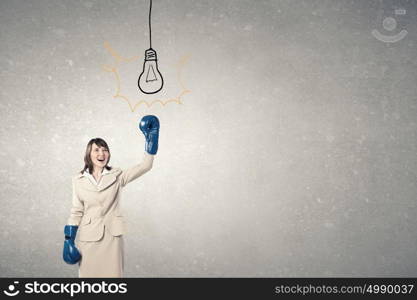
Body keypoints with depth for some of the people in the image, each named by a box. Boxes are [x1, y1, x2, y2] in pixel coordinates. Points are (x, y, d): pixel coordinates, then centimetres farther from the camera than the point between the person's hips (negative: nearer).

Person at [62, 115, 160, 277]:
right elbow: (76, 211, 6)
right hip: (87, 237, 1)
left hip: (112, 237, 0)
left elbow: (145, 166, -6)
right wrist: (68, 238, 1)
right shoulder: (78, 180, 4)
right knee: (88, 274, 7)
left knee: (112, 274, 1)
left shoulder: (117, 176, 2)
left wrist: (151, 136, -12)